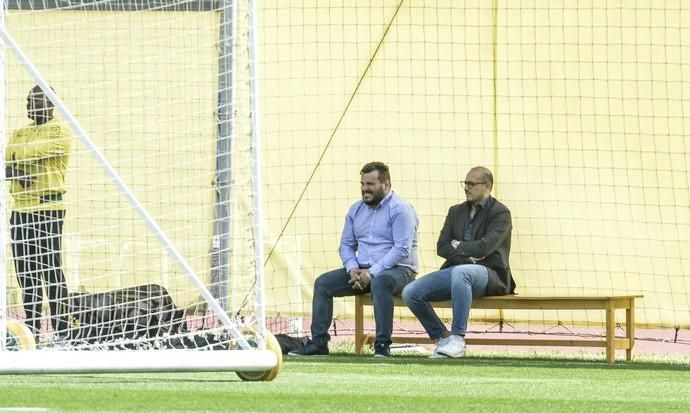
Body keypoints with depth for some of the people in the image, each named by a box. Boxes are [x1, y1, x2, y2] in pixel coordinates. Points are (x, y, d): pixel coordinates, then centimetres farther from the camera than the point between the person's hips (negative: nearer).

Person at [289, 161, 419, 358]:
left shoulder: (400, 209, -10)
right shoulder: (356, 210, 14)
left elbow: (402, 249, -19)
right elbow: (346, 244, 16)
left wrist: (372, 272, -23)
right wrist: (352, 268, -6)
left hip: (397, 269, -7)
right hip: (362, 270, 7)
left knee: (379, 282, -40)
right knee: (323, 283, -7)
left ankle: (382, 345, -38)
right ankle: (318, 343, -8)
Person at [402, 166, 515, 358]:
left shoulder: (500, 213, -1)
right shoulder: (456, 211, 19)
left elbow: (485, 247, -15)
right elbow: (442, 247, 8)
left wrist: (458, 246, 0)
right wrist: (466, 255, -9)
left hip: (488, 274, -6)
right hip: (455, 270, 6)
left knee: (460, 272, -42)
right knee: (410, 292, -15)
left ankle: (457, 339, -38)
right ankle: (441, 336, 2)